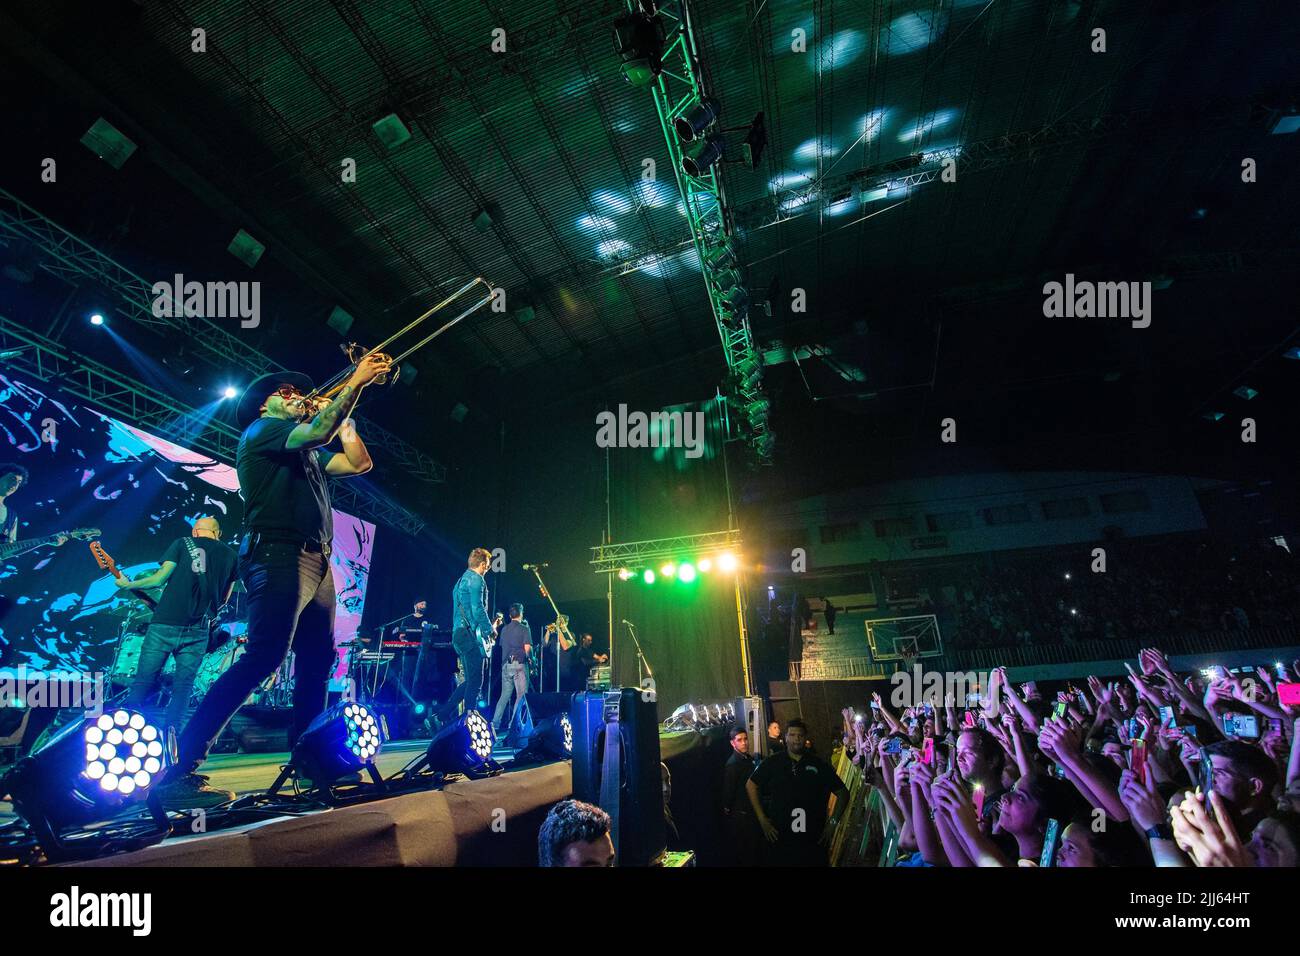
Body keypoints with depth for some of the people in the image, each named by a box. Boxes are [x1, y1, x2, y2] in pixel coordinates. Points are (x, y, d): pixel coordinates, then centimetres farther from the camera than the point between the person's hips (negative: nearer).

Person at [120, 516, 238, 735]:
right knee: (183, 686, 6)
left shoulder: (182, 543, 8)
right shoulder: (230, 554, 14)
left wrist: (127, 584, 16)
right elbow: (224, 599, 18)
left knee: (143, 681, 6)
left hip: (165, 623, -1)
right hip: (197, 630, 1)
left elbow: (159, 579, 0)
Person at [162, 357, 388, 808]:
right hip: (278, 554, -10)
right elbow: (318, 432, -16)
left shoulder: (306, 452, 27)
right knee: (264, 657, -20)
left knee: (316, 664, 8)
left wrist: (343, 414, 21)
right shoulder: (262, 429, 3)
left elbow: (359, 463, 22)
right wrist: (355, 383, -10)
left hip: (315, 562, 10)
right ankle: (181, 769, -18)